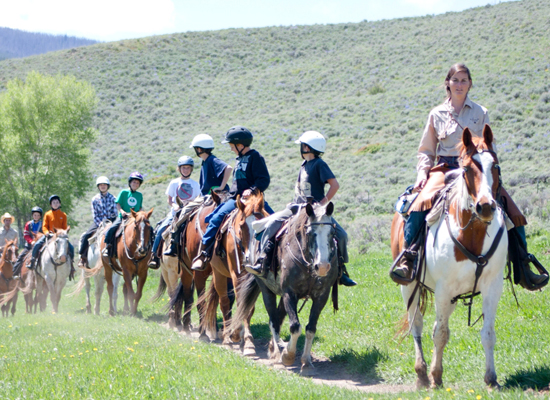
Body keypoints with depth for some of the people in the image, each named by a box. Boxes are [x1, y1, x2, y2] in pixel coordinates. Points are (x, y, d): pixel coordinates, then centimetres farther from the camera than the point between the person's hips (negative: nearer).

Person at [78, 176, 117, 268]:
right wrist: (100, 224, -14)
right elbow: (94, 215, 0)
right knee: (85, 236, -19)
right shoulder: (95, 199, 3)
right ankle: (83, 257, -9)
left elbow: (114, 214, 1)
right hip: (98, 222, 0)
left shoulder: (112, 198, 4)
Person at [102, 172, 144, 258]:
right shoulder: (124, 192, 4)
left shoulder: (140, 195, 13)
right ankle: (107, 246, -10)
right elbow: (118, 204, 2)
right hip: (122, 217, -2)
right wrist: (122, 211, -16)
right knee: (111, 229, -24)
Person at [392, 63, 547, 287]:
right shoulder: (436, 114, 10)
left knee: (512, 213, -14)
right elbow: (426, 151, 14)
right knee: (422, 203, -31)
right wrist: (422, 173, -3)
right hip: (445, 168, -1)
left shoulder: (480, 113, 11)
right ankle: (407, 258, -30)